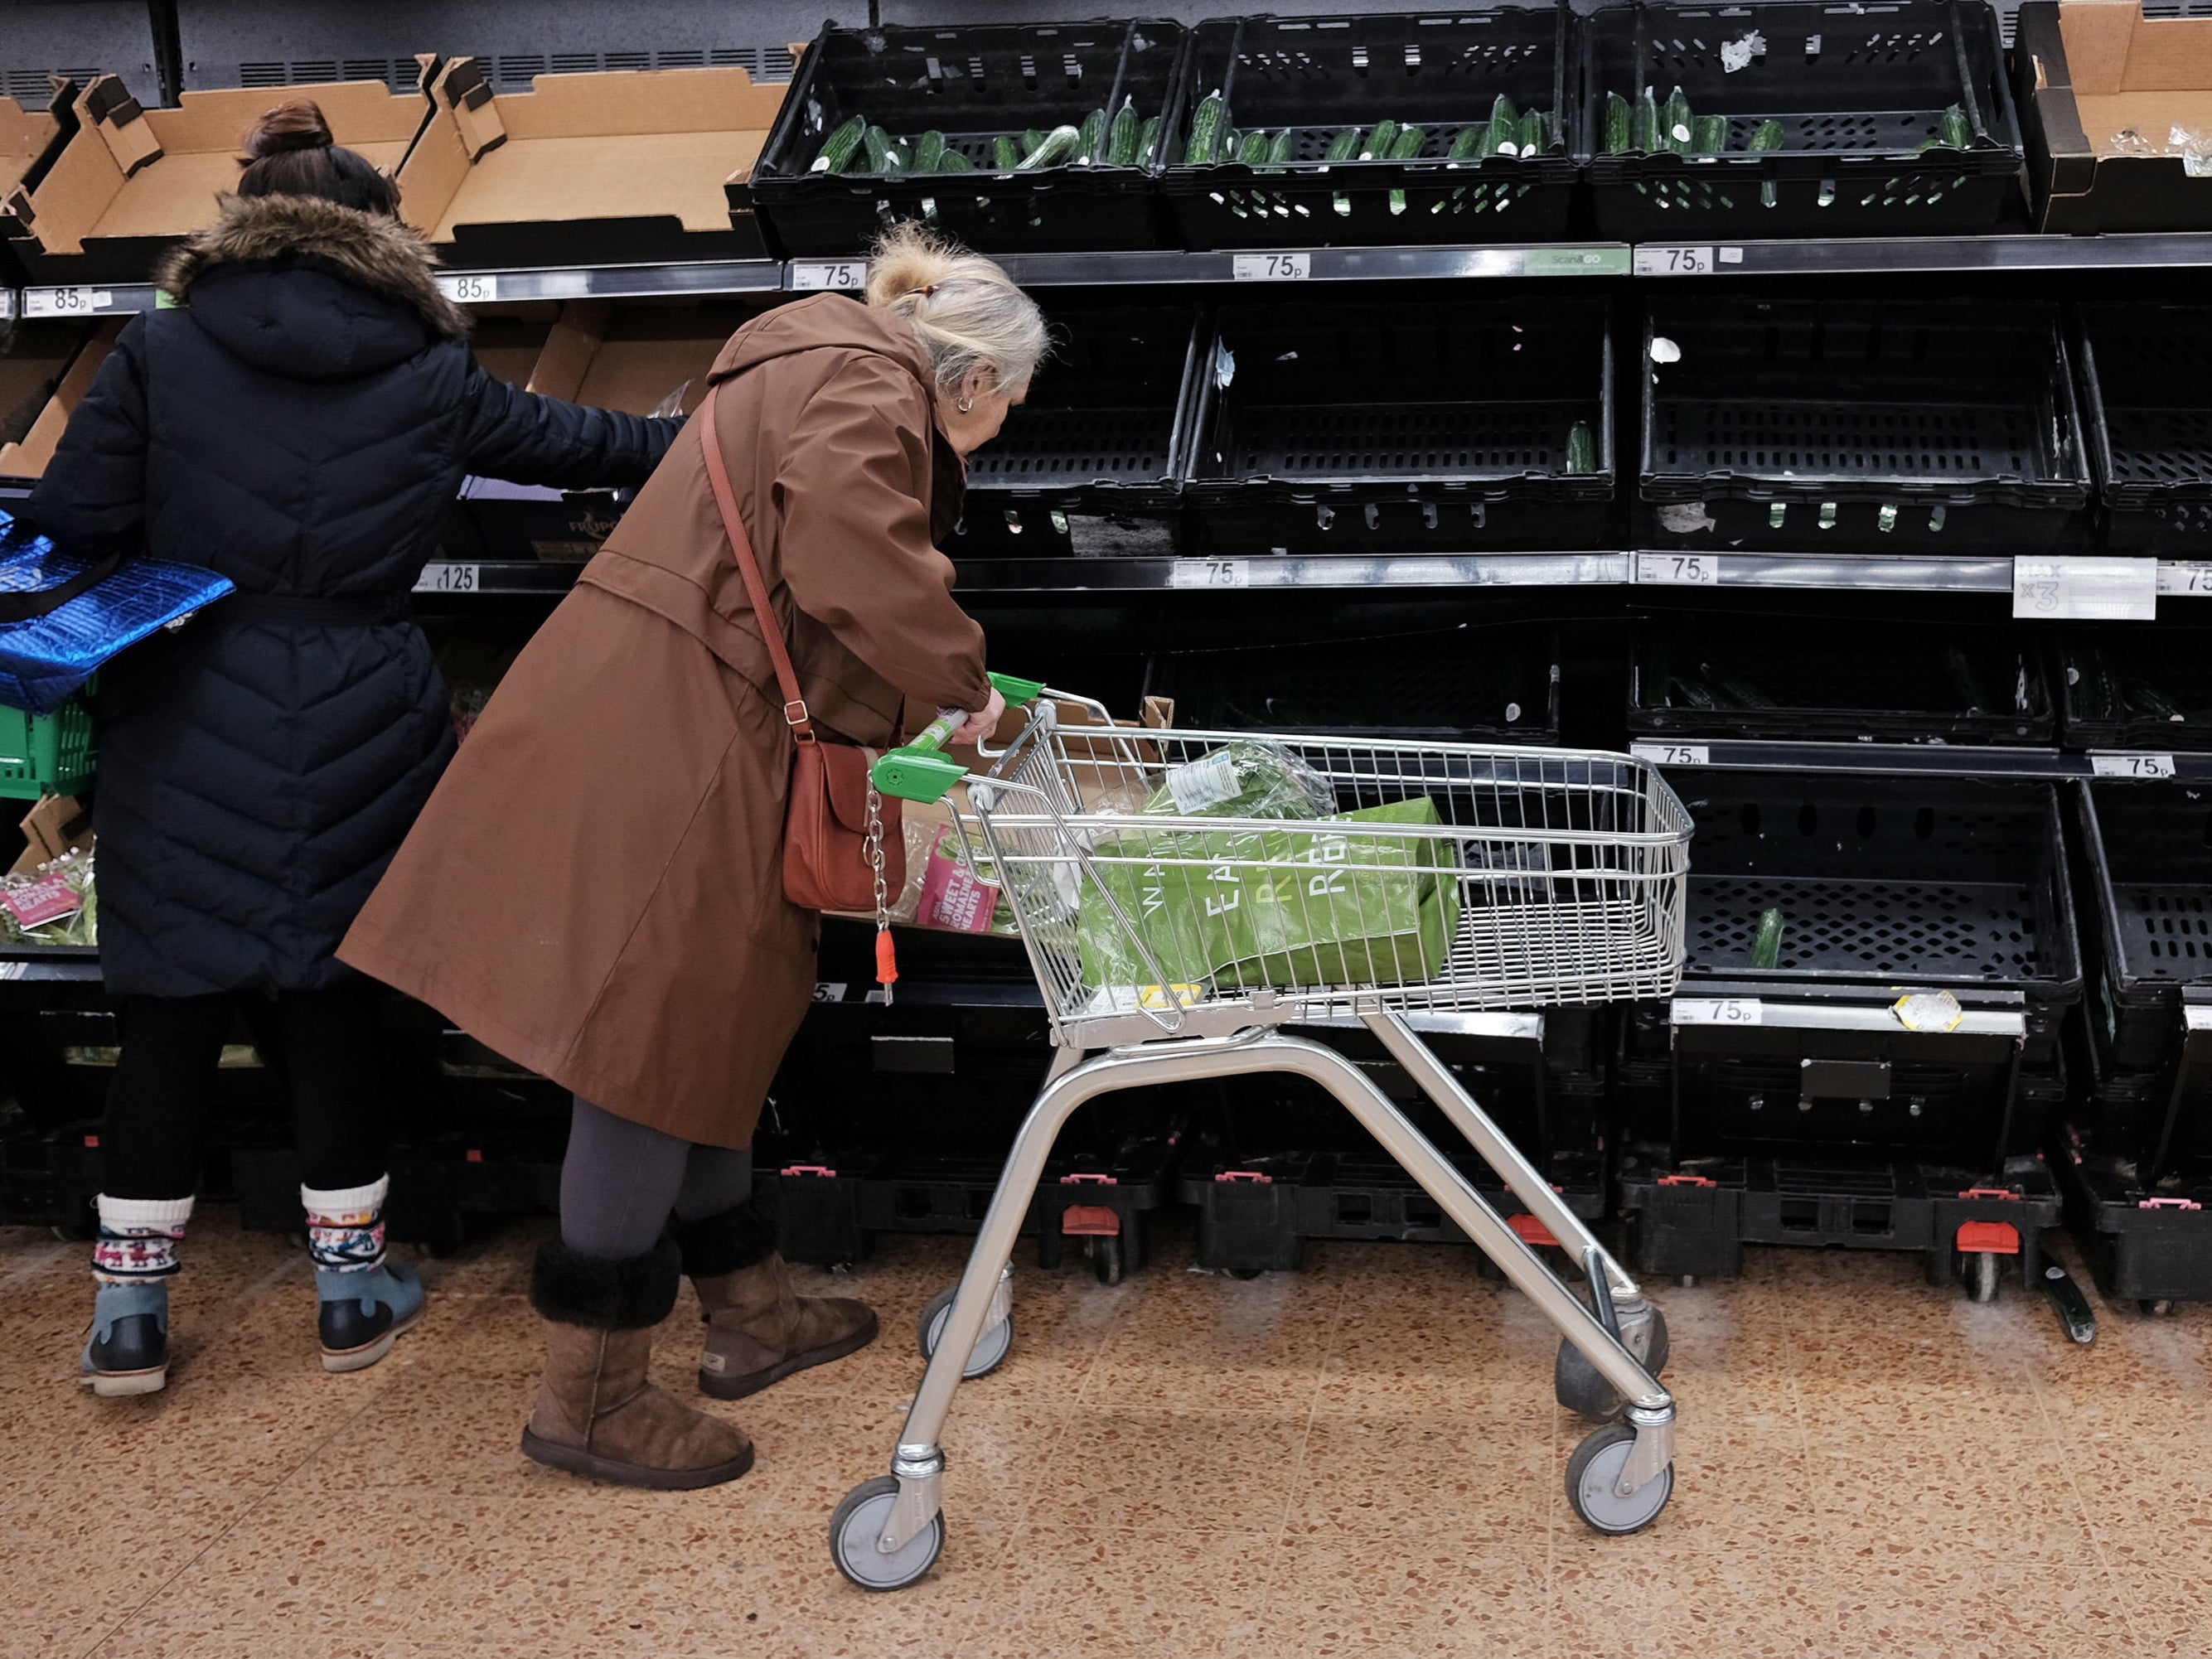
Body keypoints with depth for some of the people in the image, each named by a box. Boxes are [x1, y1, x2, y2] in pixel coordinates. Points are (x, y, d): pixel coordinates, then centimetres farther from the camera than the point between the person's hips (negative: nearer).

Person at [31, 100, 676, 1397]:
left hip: (187, 738, 0)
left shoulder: (161, 350, -1)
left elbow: (76, 522, -4)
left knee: (173, 1013, 9)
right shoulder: (430, 377, 1)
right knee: (334, 1004, 12)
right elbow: (570, 440, 14)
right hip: (359, 737, 0)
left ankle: (131, 1312, 18)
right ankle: (353, 1286, 25)